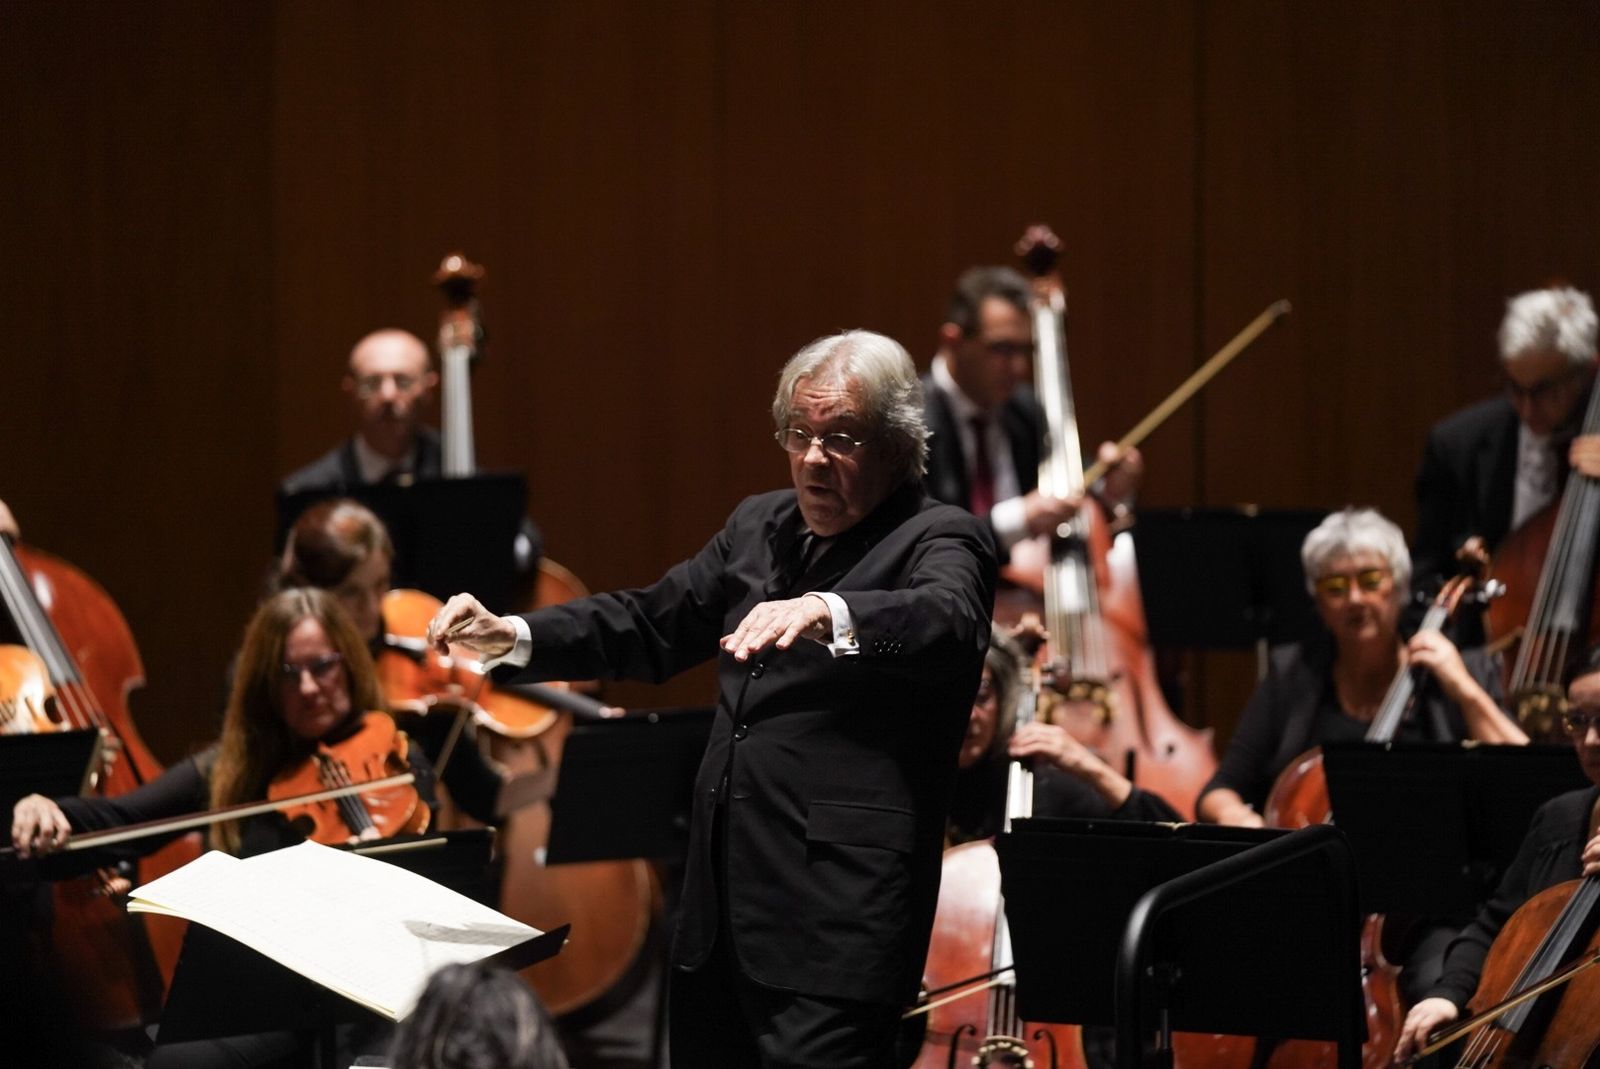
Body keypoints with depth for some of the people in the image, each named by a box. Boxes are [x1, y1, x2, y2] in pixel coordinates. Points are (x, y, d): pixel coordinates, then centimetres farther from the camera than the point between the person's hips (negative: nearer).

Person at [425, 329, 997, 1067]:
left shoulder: (941, 541, -5)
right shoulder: (760, 526, 18)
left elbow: (949, 625, -27)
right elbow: (650, 626, 24)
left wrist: (827, 613, -46)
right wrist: (511, 638, 8)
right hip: (719, 915, 8)